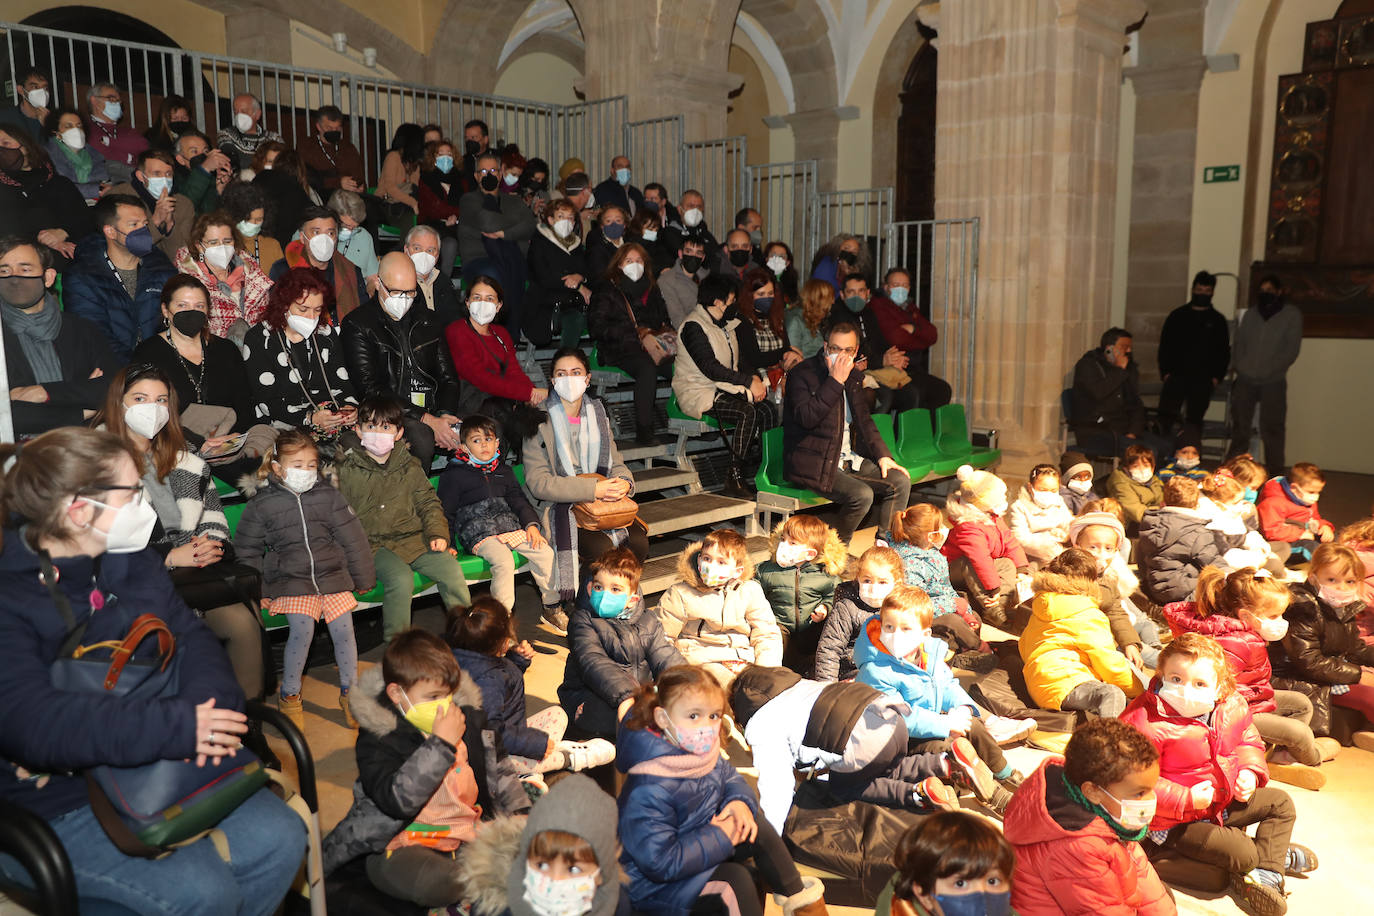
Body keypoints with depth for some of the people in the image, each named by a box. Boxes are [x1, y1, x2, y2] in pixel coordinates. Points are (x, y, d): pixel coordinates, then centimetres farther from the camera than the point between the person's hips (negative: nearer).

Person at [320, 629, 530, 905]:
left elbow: (498, 768, 18)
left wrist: (521, 813, 6)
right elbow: (397, 800, -27)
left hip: (468, 831, 5)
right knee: (431, 882, -37)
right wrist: (441, 744, -28)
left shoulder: (469, 717, 5)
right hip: (403, 845, -5)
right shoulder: (378, 739, -11)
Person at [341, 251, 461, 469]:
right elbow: (370, 390, -10)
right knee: (421, 437, -36)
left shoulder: (426, 320, 18)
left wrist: (445, 415, -6)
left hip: (434, 414, 5)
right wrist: (426, 420, -18)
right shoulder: (357, 325, 0)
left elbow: (447, 377, 17)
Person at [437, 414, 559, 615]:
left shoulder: (504, 471, 19)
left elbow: (518, 500, 19)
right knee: (504, 561, -33)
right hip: (479, 534, -5)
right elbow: (445, 512, 5)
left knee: (546, 552, -13)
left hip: (510, 526, 5)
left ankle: (552, 606, 0)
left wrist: (531, 523, 2)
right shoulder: (454, 475, 4)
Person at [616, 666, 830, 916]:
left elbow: (730, 778, 13)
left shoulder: (704, 753, -8)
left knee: (760, 830, 0)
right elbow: (659, 861, -33)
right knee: (735, 878, -25)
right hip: (656, 884, -9)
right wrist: (719, 838, -26)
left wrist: (740, 802, -12)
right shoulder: (648, 791, -35)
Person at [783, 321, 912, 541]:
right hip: (812, 464, -8)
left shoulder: (853, 377, 13)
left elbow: (864, 421, 21)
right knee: (862, 495, -26)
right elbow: (807, 418, -25)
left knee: (900, 482, -6)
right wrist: (835, 381, -22)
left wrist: (883, 455, 7)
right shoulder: (802, 374, -10)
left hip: (848, 459, 8)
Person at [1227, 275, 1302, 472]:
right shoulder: (1250, 314, 12)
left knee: (1271, 428, -6)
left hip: (1273, 382, -3)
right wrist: (1238, 366, 2)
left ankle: (1274, 471, 1)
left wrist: (1271, 369, -10)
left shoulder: (1292, 314, 3)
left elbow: (1292, 349, -2)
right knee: (1239, 426, 6)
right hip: (1245, 380, 3)